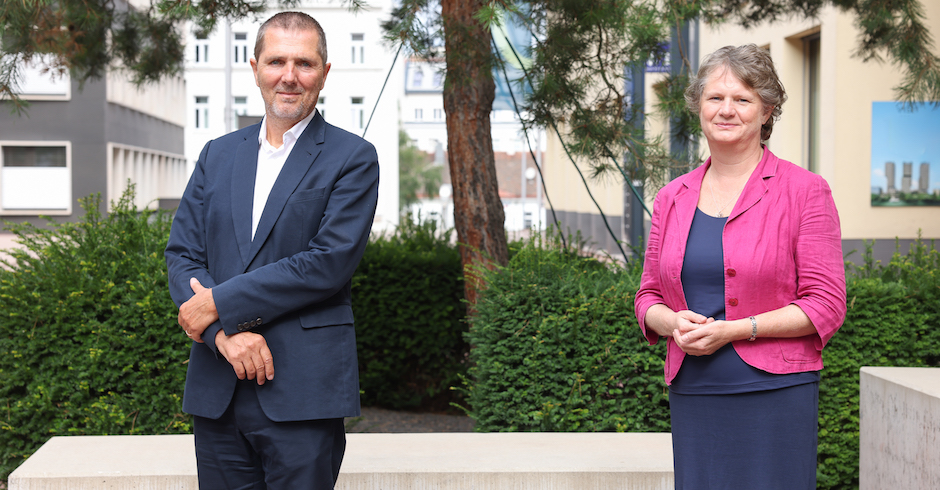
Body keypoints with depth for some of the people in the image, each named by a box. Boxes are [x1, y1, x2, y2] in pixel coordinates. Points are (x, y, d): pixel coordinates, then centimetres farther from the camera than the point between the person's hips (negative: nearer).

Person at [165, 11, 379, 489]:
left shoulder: (354, 158, 0)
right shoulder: (217, 155, 14)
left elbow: (329, 263, -11)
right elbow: (181, 256, 7)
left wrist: (219, 304, -11)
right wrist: (225, 331, -11)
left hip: (303, 393, -4)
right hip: (216, 394, 4)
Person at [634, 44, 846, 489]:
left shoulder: (805, 191, -1)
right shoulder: (672, 198, 12)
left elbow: (825, 306, -5)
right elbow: (649, 296, 17)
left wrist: (731, 330, -14)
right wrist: (673, 322, -7)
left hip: (775, 392, -4)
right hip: (692, 397, 4)